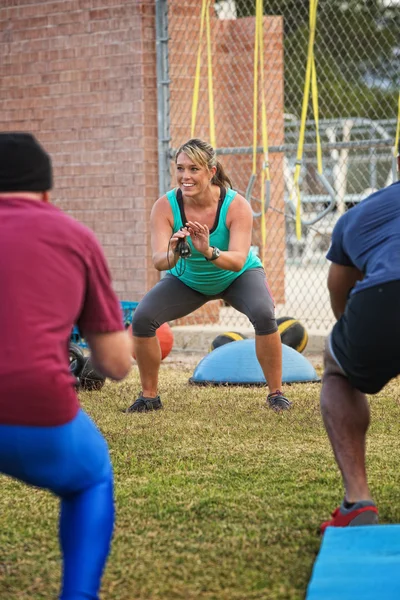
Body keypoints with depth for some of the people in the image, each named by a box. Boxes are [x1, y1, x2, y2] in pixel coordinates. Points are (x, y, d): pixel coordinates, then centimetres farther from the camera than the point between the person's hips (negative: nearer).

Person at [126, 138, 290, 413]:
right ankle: (149, 396, 1)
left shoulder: (236, 205, -31)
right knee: (142, 319, -18)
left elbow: (238, 260, -40)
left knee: (264, 315, -30)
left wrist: (209, 252, -60)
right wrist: (172, 254, -59)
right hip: (188, 280, 2)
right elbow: (158, 260, -35)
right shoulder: (165, 207, -26)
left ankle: (276, 393, -12)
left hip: (237, 276, -2)